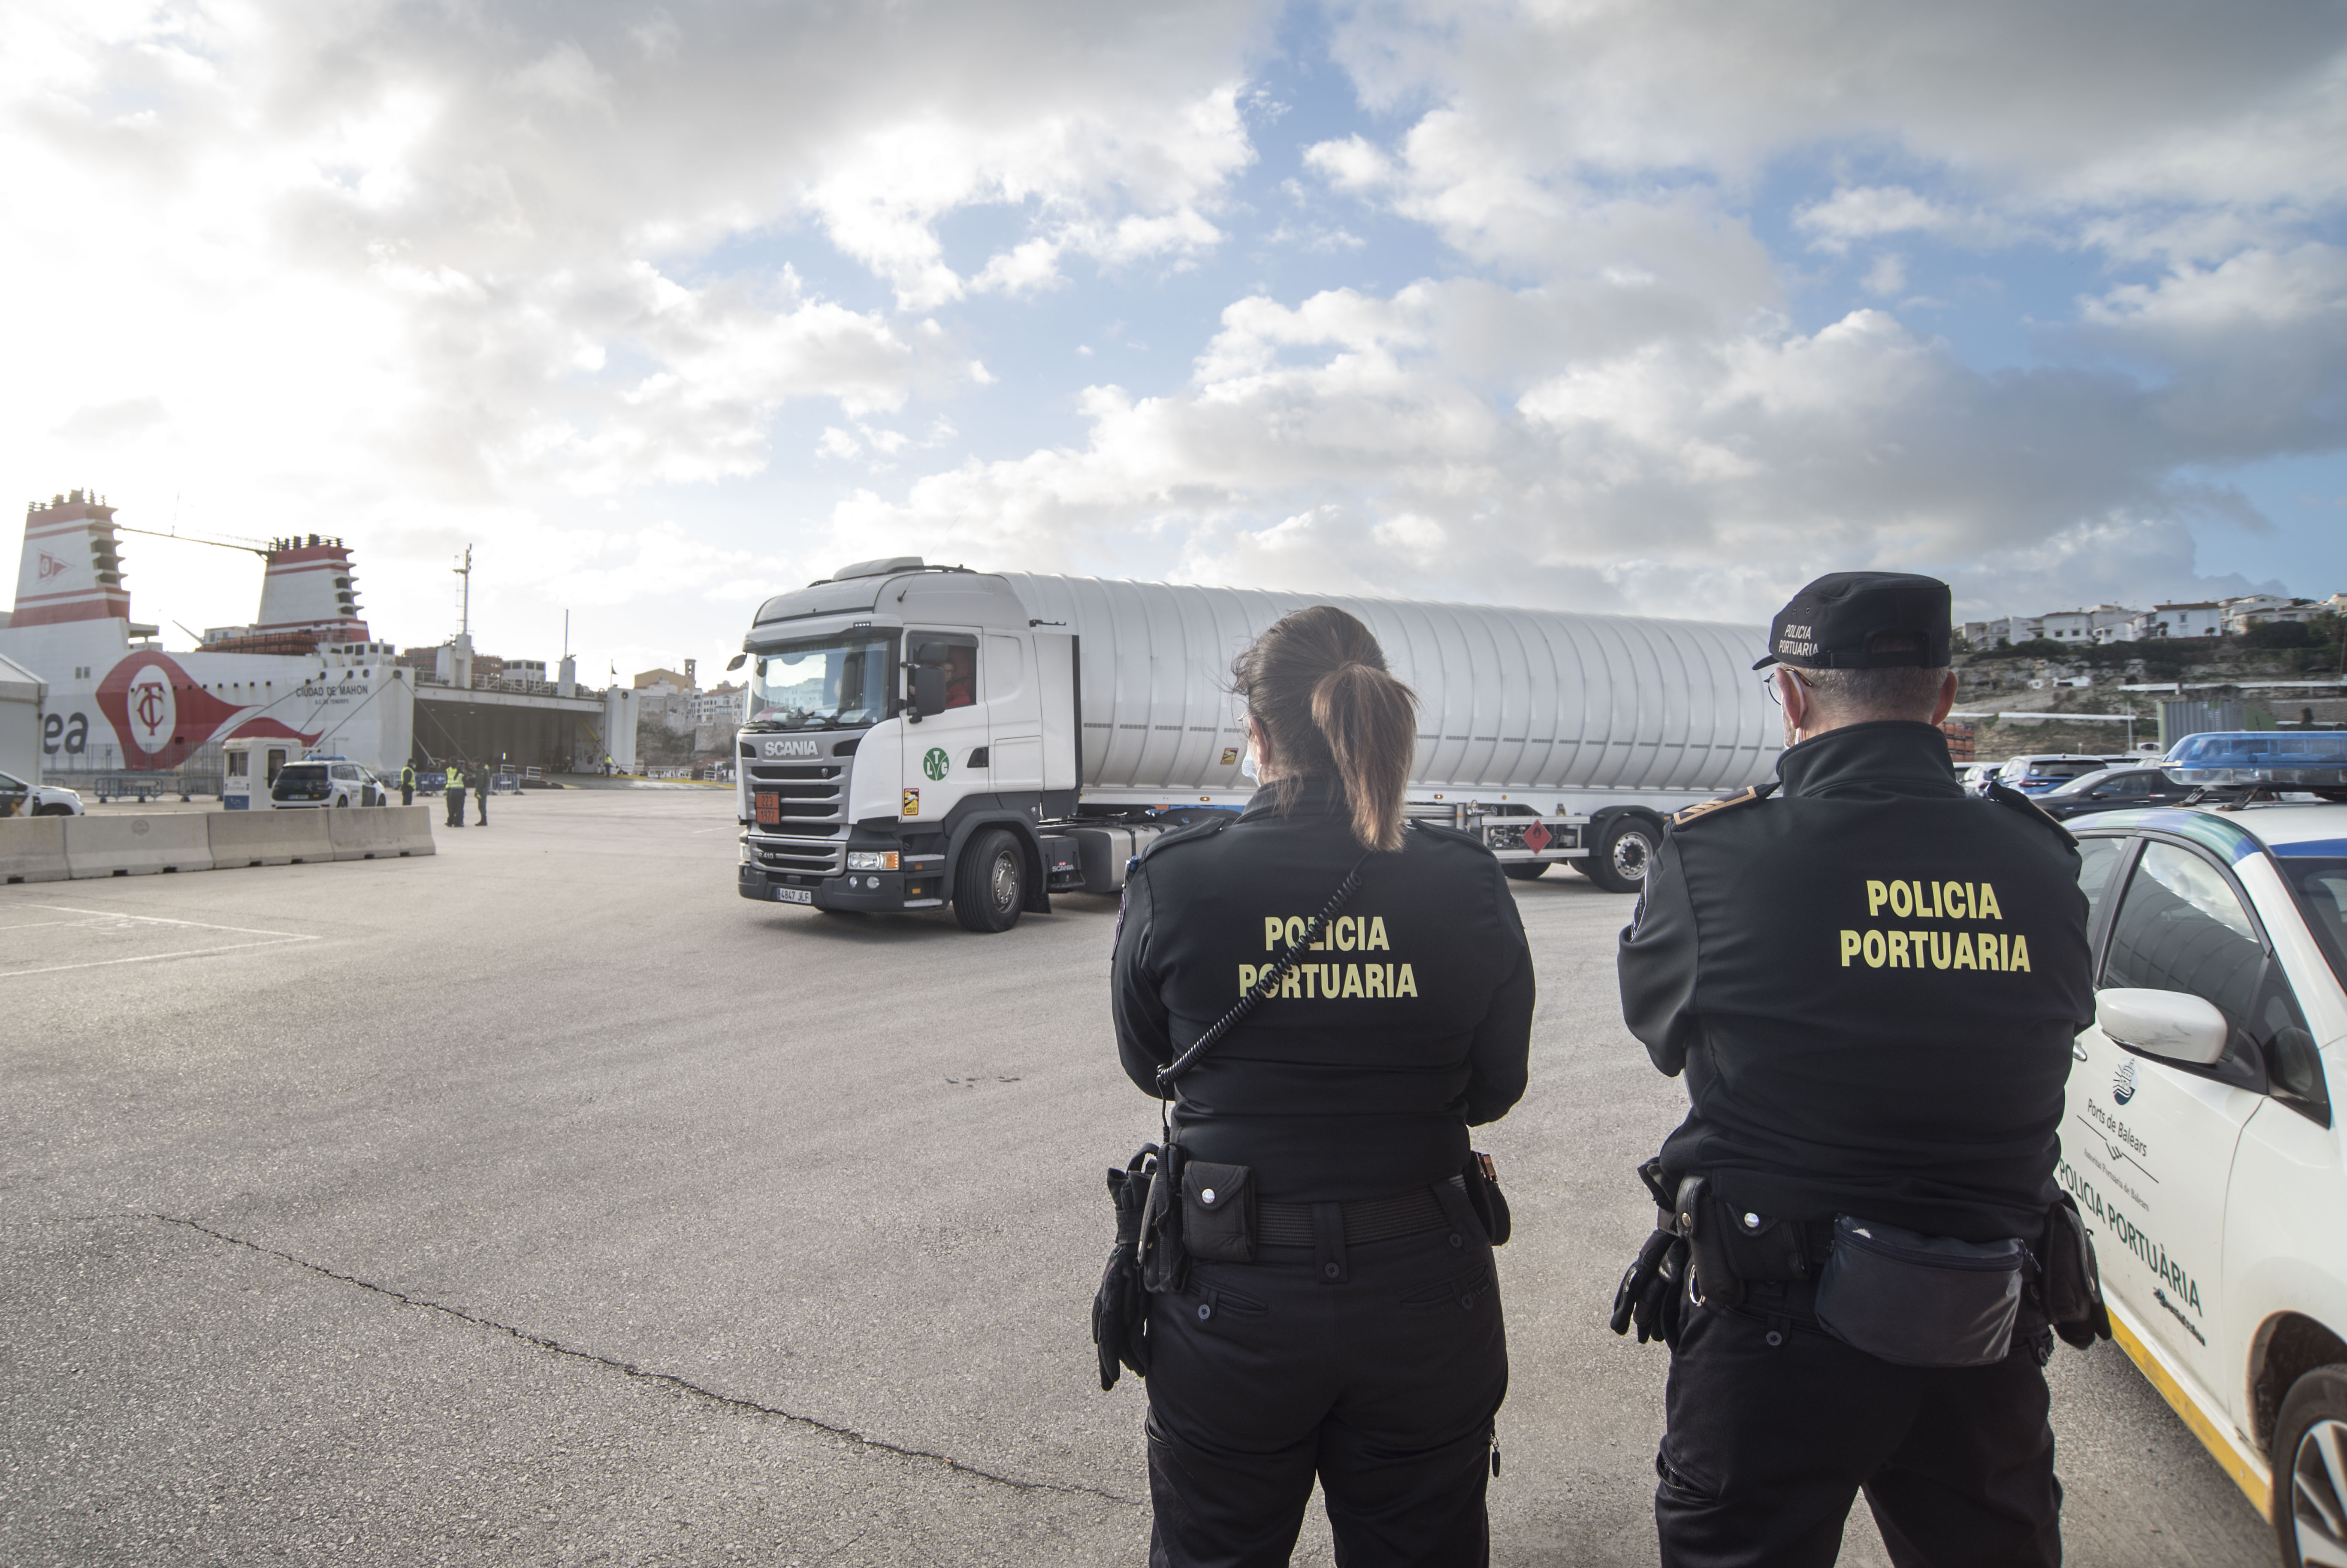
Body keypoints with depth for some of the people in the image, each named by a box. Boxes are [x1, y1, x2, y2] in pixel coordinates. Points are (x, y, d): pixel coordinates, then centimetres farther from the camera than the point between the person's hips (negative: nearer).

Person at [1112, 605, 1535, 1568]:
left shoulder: (1174, 882, -14)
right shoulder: (1467, 885, -10)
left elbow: (1147, 1065, 1)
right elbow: (1494, 1090, 1)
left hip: (1233, 1300, -1)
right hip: (1426, 1296, 2)